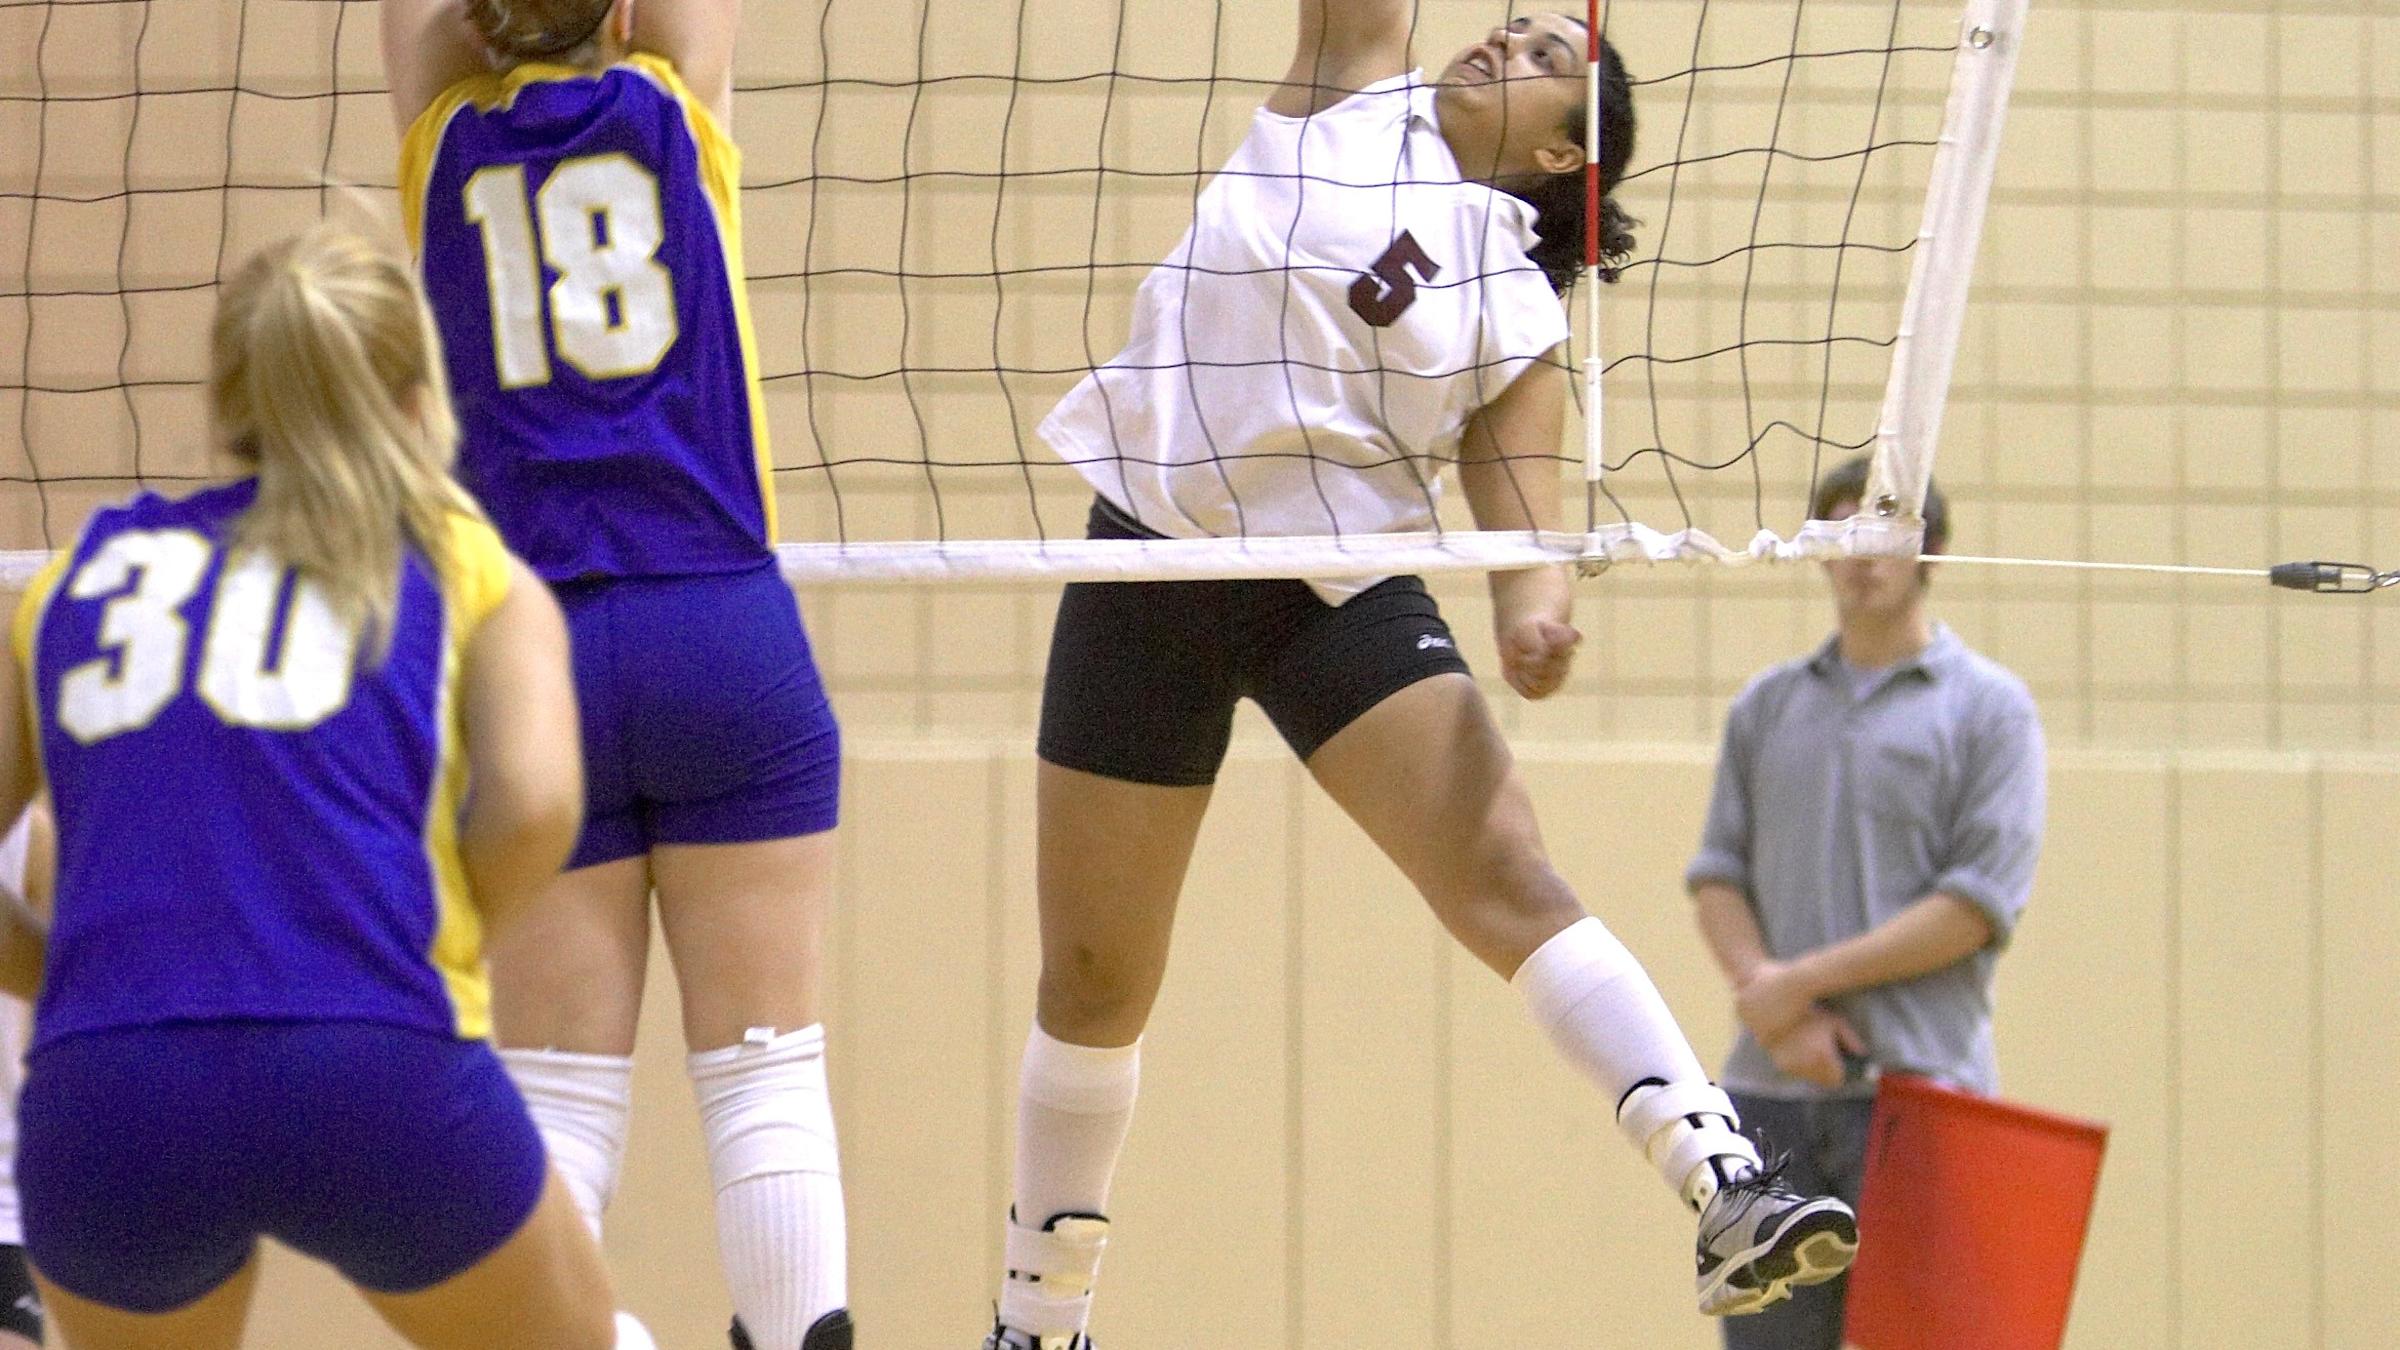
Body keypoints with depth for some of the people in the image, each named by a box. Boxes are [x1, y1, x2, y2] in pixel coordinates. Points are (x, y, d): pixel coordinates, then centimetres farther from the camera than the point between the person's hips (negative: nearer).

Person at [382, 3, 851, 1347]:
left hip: (533, 664, 1)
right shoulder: (674, 110, 3)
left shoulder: (449, 130, 4)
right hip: (726, 637, -1)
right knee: (764, 1067, 2)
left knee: (560, 1085, 2)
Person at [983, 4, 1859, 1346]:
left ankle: (1729, 1187, -31)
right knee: (1092, 978, 9)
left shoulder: (1521, 309, 1)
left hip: (1347, 592, -1)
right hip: (1150, 567, 1)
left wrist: (1535, 613, -26)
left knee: (1514, 882, -21)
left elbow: (1519, 508, -5)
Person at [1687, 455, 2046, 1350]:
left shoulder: (1990, 708, 3)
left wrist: (1804, 980, -10)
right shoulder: (1765, 707, 16)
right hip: (1770, 1089, 4)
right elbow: (1717, 875, 11)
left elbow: (1980, 905, -6)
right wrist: (1767, 1000, -8)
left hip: (1916, 1085, -4)